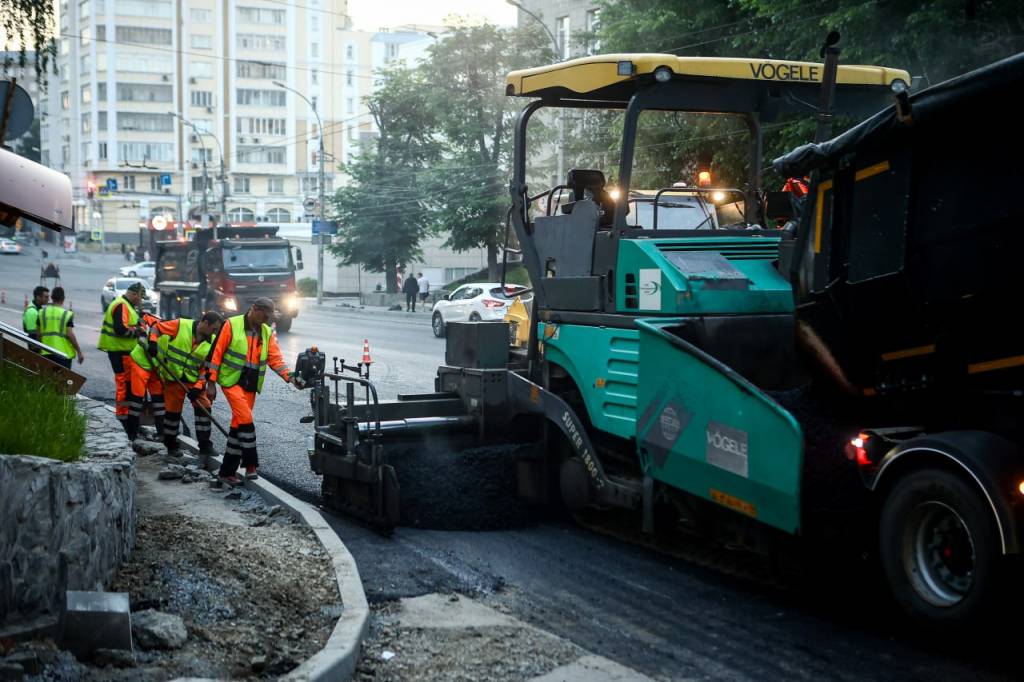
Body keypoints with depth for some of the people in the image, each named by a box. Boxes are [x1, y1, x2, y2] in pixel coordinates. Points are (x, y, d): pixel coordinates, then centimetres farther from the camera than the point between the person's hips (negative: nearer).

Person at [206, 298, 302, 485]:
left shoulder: (267, 333, 8)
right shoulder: (232, 325, -7)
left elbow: (275, 359, 2)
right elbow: (217, 352, -6)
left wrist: (290, 377, -13)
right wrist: (211, 379, -8)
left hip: (250, 386, 6)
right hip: (232, 380, -6)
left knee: (238, 424, 9)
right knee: (245, 419, -19)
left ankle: (227, 472, 16)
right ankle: (251, 463, -9)